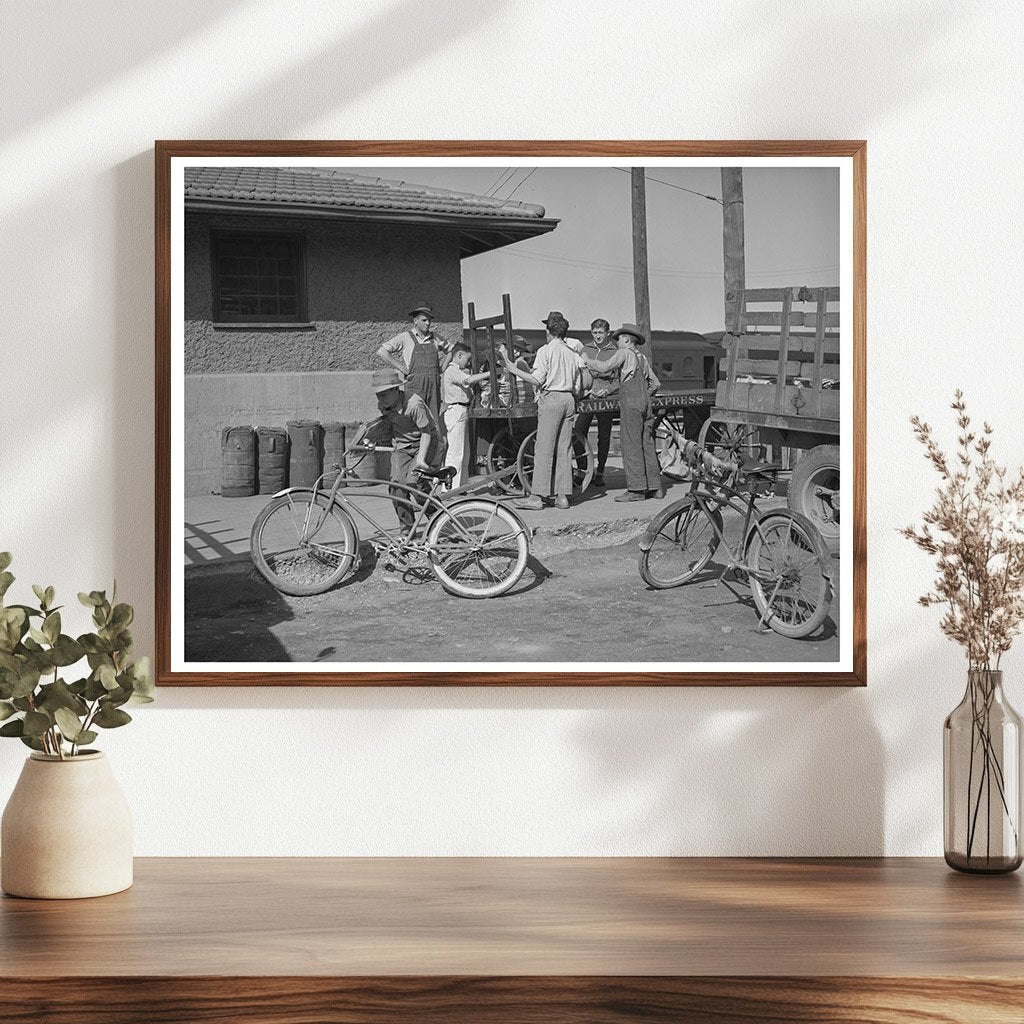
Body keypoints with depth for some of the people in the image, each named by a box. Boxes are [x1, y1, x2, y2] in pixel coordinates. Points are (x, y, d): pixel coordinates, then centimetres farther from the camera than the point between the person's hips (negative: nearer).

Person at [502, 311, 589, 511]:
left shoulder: (546, 350, -5)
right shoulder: (573, 354, 13)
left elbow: (537, 380, -12)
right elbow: (581, 386, 12)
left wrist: (513, 369, -6)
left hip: (550, 398, -6)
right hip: (569, 399, 6)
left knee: (544, 449, -6)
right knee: (564, 449, 7)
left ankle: (537, 496, -9)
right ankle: (562, 495, 6)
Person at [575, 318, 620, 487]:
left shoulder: (615, 352, 5)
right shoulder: (585, 349, 11)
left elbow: (619, 380, 5)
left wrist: (607, 390, -13)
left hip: (606, 397, -1)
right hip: (586, 396, 1)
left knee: (604, 435, 3)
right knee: (579, 433, -10)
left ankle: (600, 473, 11)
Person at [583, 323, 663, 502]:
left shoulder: (625, 353, -2)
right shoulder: (642, 358, 20)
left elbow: (604, 367, -14)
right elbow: (655, 383, 24)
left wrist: (587, 361, -1)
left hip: (630, 406, -8)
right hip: (645, 404, 8)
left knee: (631, 446, -8)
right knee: (647, 444, 8)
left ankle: (637, 489, -12)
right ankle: (655, 487, 8)